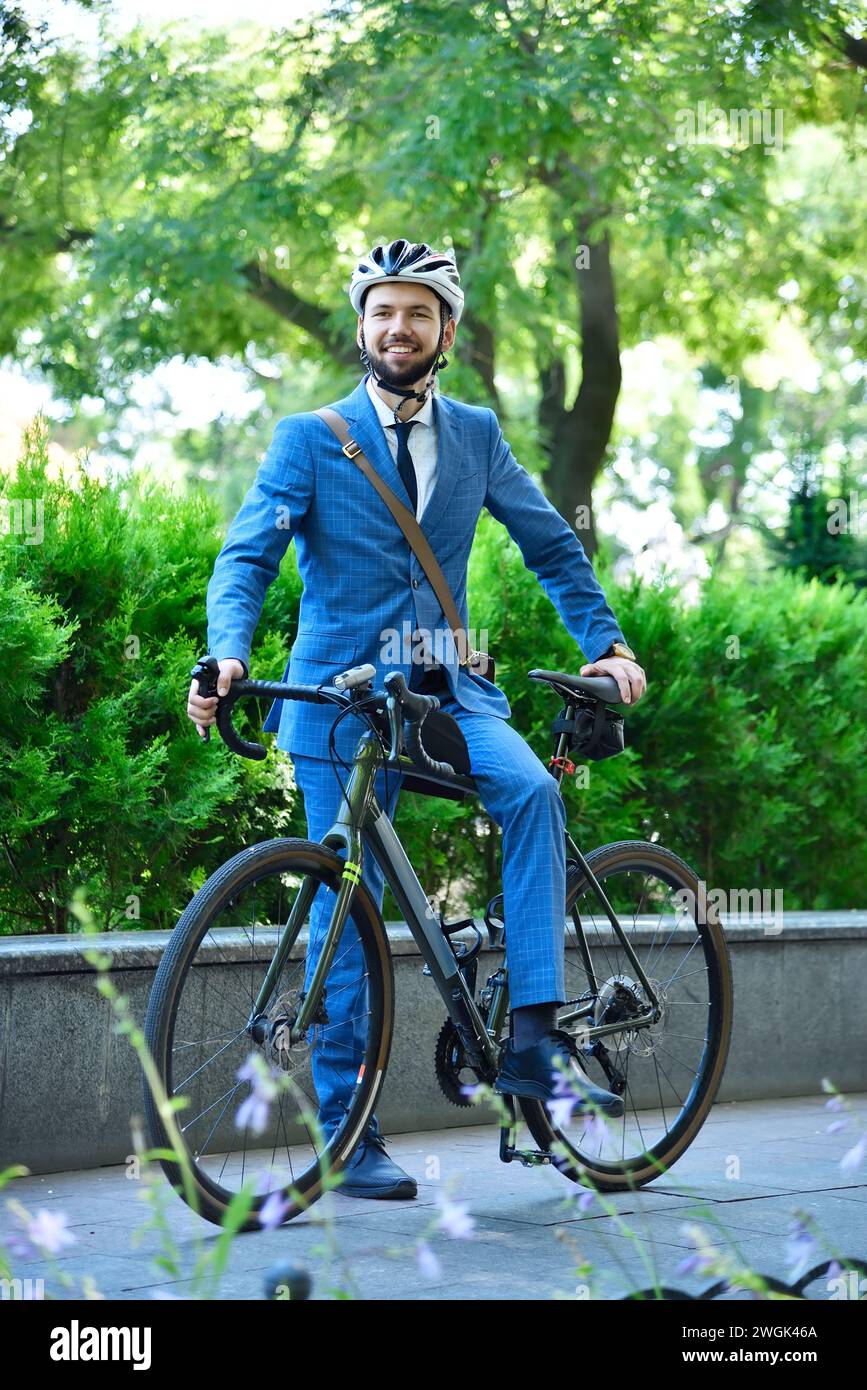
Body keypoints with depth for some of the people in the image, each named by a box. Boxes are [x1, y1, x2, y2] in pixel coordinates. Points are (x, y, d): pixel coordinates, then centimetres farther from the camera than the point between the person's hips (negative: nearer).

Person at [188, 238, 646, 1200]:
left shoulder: (475, 435, 11)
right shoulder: (307, 440, 1)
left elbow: (551, 546, 15)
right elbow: (247, 556, -8)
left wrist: (605, 643, 1)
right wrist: (226, 654, -27)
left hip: (446, 688, 2)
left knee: (531, 790, -27)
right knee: (346, 908, -2)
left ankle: (532, 1038, -23)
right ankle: (348, 1134, 7)